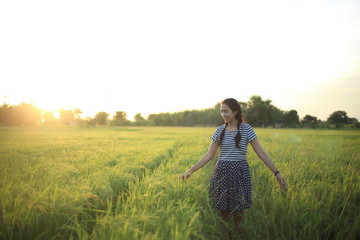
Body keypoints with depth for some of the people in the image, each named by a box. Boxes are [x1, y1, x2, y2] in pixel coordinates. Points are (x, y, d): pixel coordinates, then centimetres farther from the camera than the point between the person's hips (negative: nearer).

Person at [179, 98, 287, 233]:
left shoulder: (247, 129, -4)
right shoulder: (220, 131, 4)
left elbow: (261, 153, -3)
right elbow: (209, 155, 7)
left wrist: (276, 173, -8)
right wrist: (190, 171, 3)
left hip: (240, 173, -2)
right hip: (221, 173, 3)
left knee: (238, 213, 3)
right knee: (223, 212, 6)